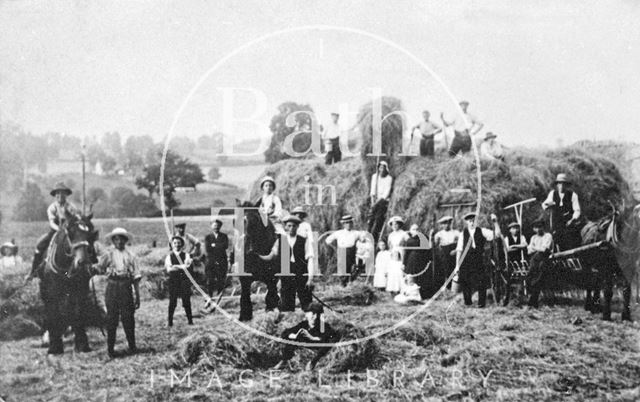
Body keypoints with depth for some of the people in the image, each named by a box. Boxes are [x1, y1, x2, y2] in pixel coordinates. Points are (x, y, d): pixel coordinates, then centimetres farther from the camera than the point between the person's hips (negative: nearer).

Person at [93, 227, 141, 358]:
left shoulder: (130, 255, 8)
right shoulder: (108, 254, 6)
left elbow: (136, 277, 7)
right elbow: (98, 269, 0)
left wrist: (137, 296, 3)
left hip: (126, 288, 1)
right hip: (112, 287, 0)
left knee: (128, 318, 2)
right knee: (111, 319, 3)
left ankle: (132, 347, 12)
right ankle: (110, 348, 10)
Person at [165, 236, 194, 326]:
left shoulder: (186, 255, 6)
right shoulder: (169, 256, 5)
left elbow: (188, 265, -10)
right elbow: (168, 269, -9)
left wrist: (176, 267, -22)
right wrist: (182, 267, -19)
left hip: (185, 281, 0)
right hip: (173, 281, 0)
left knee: (186, 301, 1)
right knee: (172, 302, 0)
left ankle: (190, 320, 8)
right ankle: (169, 321, 7)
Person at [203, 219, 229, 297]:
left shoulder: (224, 236, 11)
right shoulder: (207, 237, 10)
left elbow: (226, 246, -7)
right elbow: (207, 250, -1)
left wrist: (214, 245, -4)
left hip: (222, 262, 0)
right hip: (211, 262, 0)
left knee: (221, 281, -3)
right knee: (210, 281, -6)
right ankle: (209, 297, -2)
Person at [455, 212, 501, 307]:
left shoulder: (482, 231, 5)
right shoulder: (463, 234, 4)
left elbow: (497, 234, -1)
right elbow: (459, 250, 3)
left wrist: (495, 222, -11)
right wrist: (457, 265, -1)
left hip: (479, 260, 0)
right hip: (466, 262, 0)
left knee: (480, 281, -7)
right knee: (464, 281, 1)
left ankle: (481, 302, 8)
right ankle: (467, 301, 19)